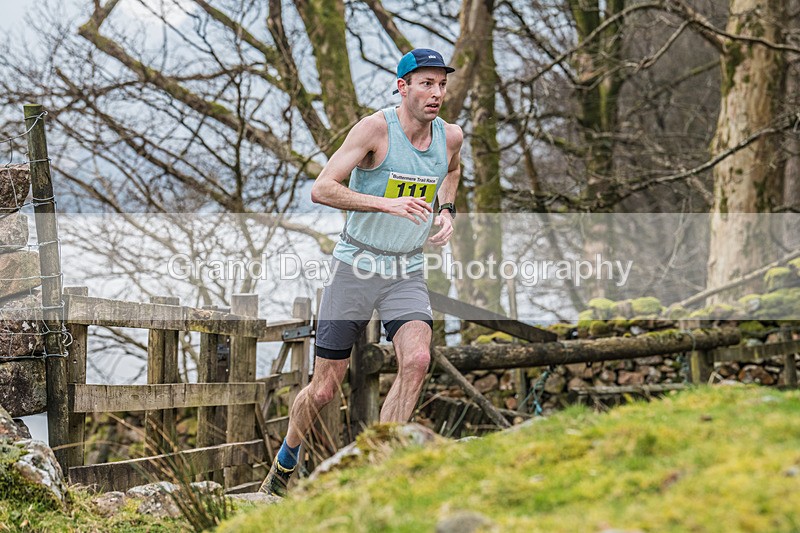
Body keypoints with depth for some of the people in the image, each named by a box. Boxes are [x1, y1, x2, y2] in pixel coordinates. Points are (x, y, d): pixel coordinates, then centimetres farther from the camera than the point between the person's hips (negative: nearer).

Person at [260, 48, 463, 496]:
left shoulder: (450, 137, 1)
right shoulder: (376, 128, -16)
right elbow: (321, 189, -22)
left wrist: (446, 210, 8)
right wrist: (387, 203, -32)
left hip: (408, 273, 3)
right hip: (356, 266, -3)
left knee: (417, 360, -24)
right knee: (324, 389, 2)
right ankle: (287, 459, 31)